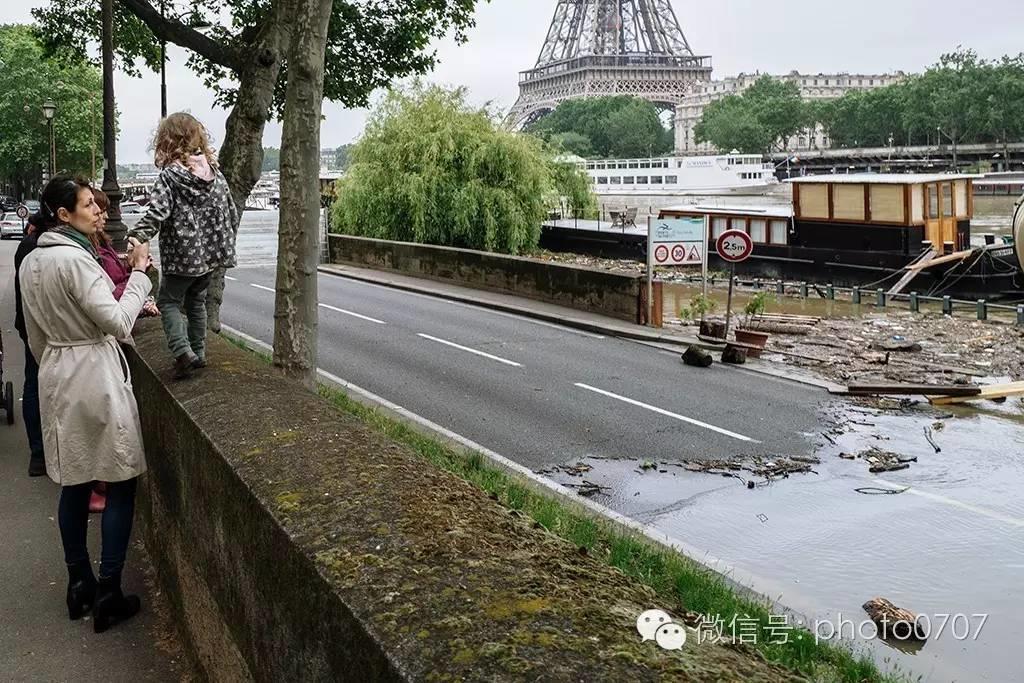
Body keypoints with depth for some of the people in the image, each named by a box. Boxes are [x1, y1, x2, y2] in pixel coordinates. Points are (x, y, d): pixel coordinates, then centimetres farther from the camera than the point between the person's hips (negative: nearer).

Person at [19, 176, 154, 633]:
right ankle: (108, 595, 6)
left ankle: (79, 586, 25)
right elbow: (118, 324, -22)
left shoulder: (30, 262, 9)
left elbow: (36, 337, 16)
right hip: (95, 375, -9)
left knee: (74, 484, 15)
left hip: (57, 376, 9)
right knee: (120, 484, 1)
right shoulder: (74, 258, -19)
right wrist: (139, 275, -13)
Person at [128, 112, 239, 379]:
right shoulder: (214, 172, 4)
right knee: (196, 302, 19)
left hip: (182, 255, -6)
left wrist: (137, 236, -32)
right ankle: (198, 353, 24)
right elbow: (231, 212, 9)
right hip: (210, 253, 6)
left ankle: (183, 351, -10)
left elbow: (157, 213, -26)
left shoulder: (169, 176, -13)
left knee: (168, 301, 7)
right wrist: (227, 242, 20)